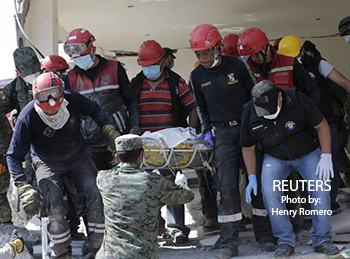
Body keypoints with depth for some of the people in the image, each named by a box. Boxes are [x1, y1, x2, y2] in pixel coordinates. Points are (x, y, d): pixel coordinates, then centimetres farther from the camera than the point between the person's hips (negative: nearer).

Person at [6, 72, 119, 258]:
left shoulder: (73, 100, -18)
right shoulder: (28, 117, -25)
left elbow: (94, 110, 7)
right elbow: (14, 155, -18)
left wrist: (109, 131, -2)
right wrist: (23, 188, -27)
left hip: (77, 157, 3)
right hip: (48, 164, -3)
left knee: (97, 192, -14)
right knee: (55, 207, -21)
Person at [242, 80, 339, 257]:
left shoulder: (297, 99, -24)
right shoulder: (249, 114, -17)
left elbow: (321, 125, -13)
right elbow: (247, 147, -2)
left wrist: (326, 157, -20)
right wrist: (252, 178, -6)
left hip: (307, 154, -1)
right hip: (275, 158, 1)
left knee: (320, 188, -21)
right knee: (269, 191, -23)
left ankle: (322, 240, -9)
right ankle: (286, 241, -13)